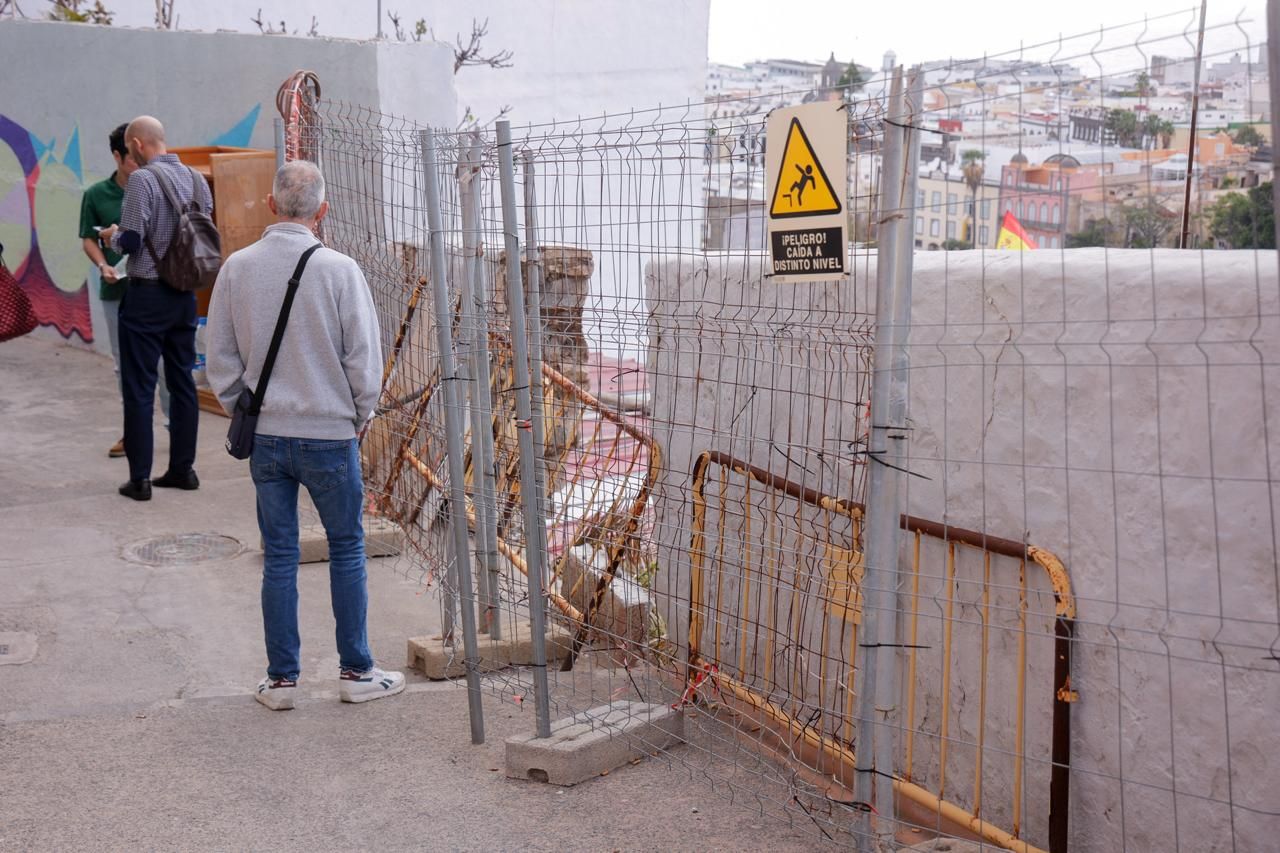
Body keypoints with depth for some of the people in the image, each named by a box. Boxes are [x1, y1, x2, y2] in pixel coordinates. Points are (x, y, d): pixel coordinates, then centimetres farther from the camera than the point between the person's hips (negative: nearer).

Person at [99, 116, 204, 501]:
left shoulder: (142, 179, -15)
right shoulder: (195, 177, 5)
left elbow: (131, 241, -17)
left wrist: (112, 236, 4)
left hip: (147, 296, -6)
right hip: (185, 294, 6)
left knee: (139, 388, 1)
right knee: (182, 382, 13)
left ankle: (139, 478, 4)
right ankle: (183, 468, 20)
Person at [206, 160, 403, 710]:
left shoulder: (237, 268, -2)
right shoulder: (338, 270, -12)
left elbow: (220, 359, 4)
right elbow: (364, 357, -8)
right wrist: (359, 416, 8)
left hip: (265, 436, 3)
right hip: (329, 433, -3)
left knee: (278, 557, 11)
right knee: (347, 550, 11)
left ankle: (281, 679, 18)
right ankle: (355, 672, 17)